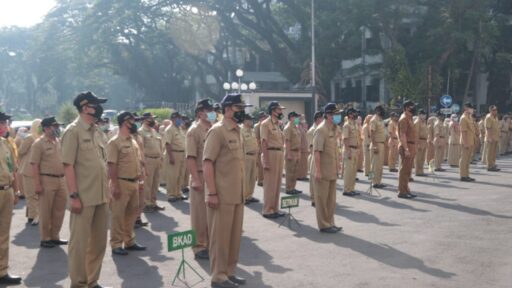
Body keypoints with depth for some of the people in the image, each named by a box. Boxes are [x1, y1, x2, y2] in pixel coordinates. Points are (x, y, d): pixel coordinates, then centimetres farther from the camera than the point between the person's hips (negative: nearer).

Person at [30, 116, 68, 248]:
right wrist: (37, 184, -18)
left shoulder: (59, 142, 12)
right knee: (45, 212, 2)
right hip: (47, 180, -7)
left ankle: (55, 236, 23)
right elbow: (35, 165, -12)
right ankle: (45, 238, 12)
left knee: (59, 210, 11)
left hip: (61, 180, 7)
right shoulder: (39, 143, -8)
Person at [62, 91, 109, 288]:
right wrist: (73, 196, -19)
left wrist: (106, 191, 15)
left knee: (99, 241, 14)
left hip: (101, 197, 8)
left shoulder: (96, 131, 14)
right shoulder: (73, 131, -9)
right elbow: (68, 165, -14)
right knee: (80, 242, 2)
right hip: (84, 198, -8)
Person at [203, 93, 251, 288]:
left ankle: (229, 272, 26)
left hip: (237, 195, 8)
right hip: (222, 196, -8)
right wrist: (212, 193, -21)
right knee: (220, 237, 1)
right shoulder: (217, 131, -12)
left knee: (235, 235, 14)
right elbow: (207, 163, -17)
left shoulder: (236, 131, 14)